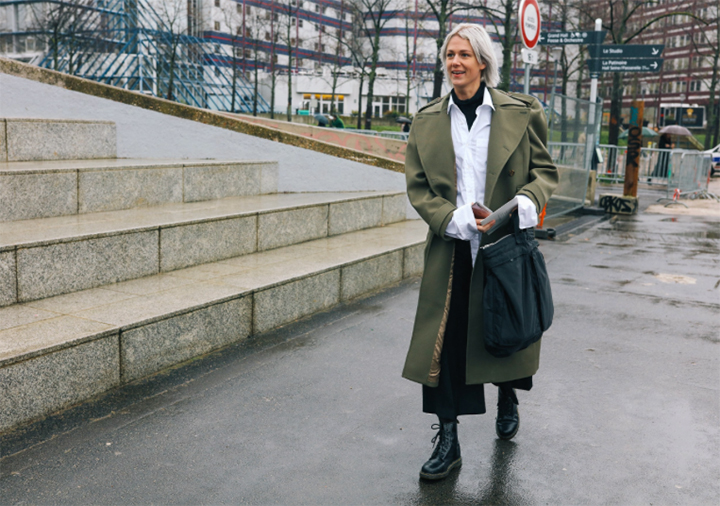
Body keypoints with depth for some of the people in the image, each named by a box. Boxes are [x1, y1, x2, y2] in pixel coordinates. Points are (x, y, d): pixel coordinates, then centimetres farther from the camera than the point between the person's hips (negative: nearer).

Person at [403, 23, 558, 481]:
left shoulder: (520, 113, 1)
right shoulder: (428, 120, 6)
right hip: (451, 247, 1)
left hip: (504, 243, -1)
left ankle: (508, 399, 45)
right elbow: (417, 185, 4)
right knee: (445, 341, 0)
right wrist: (450, 217, -12)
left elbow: (545, 169, 4)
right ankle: (448, 441, 13)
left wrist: (529, 198, -17)